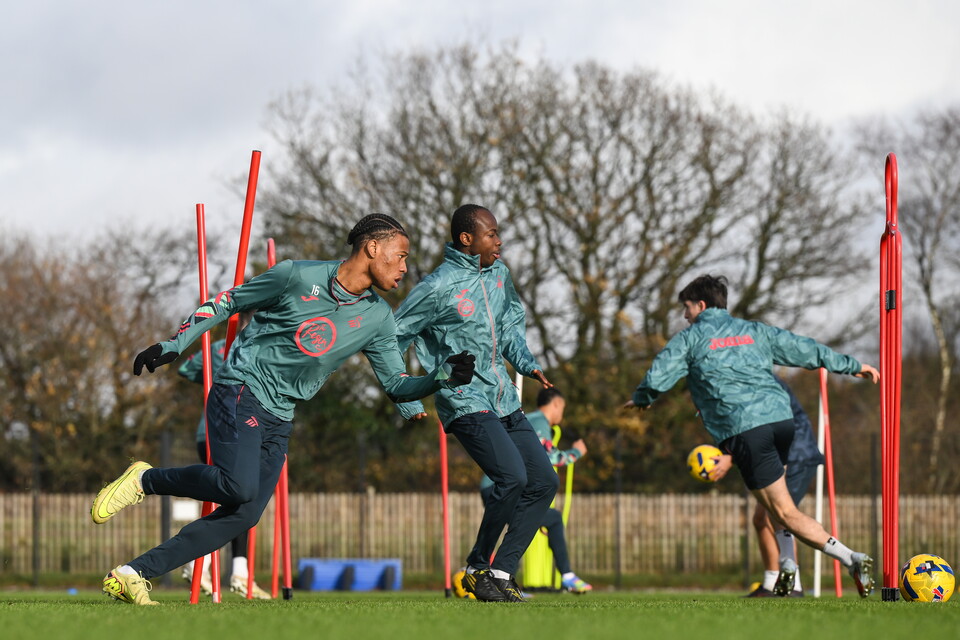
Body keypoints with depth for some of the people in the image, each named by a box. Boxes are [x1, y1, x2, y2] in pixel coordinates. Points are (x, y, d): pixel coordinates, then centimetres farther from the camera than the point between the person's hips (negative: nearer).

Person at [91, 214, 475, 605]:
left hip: (279, 419, 6)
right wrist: (174, 345, -1)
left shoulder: (377, 319, 6)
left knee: (243, 515, -7)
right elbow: (229, 302, 2)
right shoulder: (299, 276, -9)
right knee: (239, 486, -29)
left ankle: (132, 575, -4)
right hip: (240, 391, -6)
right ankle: (144, 481, -4)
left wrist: (442, 378, -10)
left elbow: (397, 386, 9)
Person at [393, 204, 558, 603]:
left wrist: (526, 363, 10)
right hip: (465, 402, -8)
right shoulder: (438, 288, -14)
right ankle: (477, 569, -8)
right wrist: (406, 401, -10)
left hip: (504, 402, 8)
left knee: (543, 482, 2)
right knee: (512, 478, -23)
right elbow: (390, 341, -8)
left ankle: (503, 571, 7)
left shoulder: (498, 273, 9)